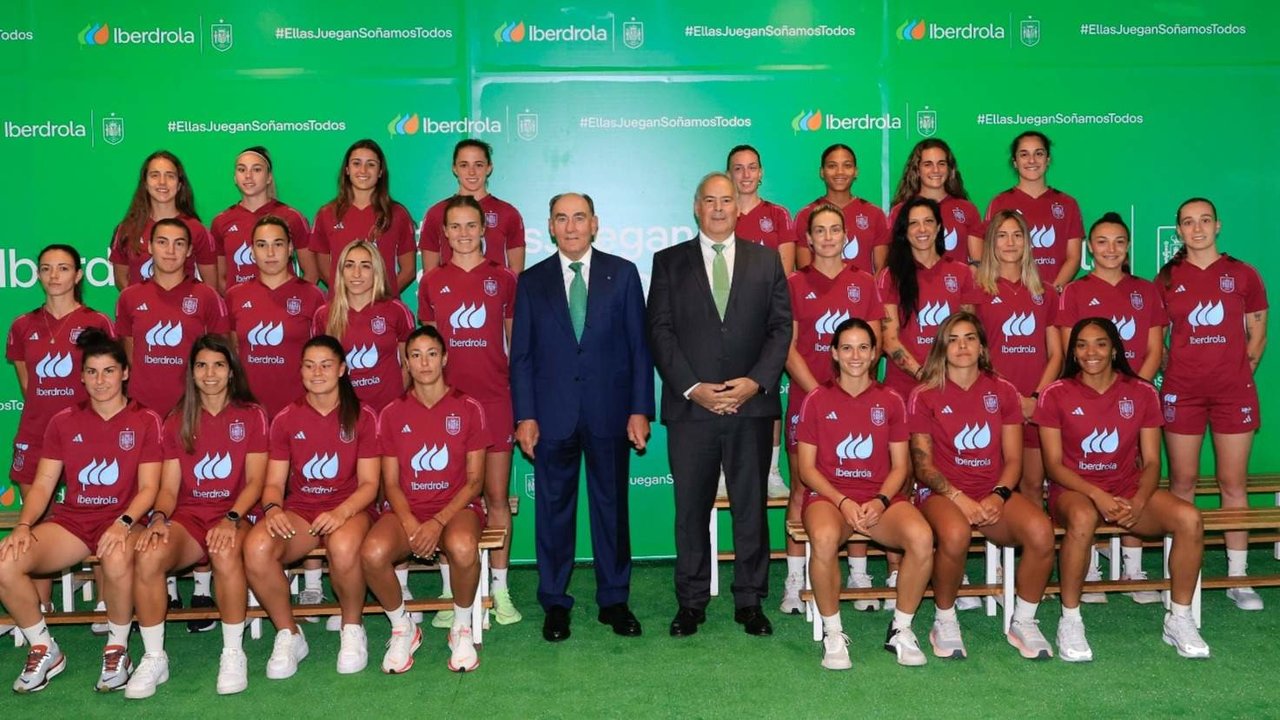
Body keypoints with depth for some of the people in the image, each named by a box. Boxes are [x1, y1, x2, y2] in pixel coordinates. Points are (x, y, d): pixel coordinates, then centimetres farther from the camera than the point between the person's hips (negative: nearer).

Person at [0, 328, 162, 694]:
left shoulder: (145, 421, 2)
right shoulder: (63, 422, 12)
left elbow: (148, 488, -3)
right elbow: (42, 485, 8)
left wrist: (123, 523, -22)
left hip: (122, 520, -3)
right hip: (71, 519, 4)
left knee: (117, 559, -40)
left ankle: (118, 649, -13)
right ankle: (45, 650, -1)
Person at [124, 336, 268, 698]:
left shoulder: (251, 415, 7)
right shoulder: (176, 421, 13)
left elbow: (255, 481, 0)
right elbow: (169, 488, 8)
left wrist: (232, 519, -18)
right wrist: (159, 518, -15)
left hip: (233, 514, -2)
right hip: (187, 515, 2)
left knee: (225, 553, -39)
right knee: (147, 556, -31)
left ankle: (233, 653, -20)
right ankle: (153, 658, -14)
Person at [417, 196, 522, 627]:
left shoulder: (503, 280, 6)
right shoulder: (432, 282, 8)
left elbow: (513, 342, 10)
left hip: (495, 398, 0)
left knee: (497, 497, 4)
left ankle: (499, 590, 14)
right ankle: (451, 593, 12)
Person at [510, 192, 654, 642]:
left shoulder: (622, 273, 5)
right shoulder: (532, 281, 7)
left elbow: (639, 345, 3)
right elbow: (521, 355, 5)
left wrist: (640, 409, -4)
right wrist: (525, 416, -3)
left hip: (610, 412, 0)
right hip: (552, 415, 1)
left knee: (612, 505, 8)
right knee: (554, 509, 7)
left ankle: (614, 601, 20)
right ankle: (555, 603, 19)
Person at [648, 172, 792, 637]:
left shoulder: (766, 261, 11)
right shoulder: (669, 263, 8)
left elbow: (781, 327, 6)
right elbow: (660, 332, 1)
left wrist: (757, 381, -8)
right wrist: (693, 388, -9)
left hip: (752, 405, 1)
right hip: (690, 406, -1)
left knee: (751, 506, 6)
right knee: (690, 508, 5)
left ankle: (750, 602, 16)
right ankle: (691, 603, 15)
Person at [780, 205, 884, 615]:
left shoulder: (864, 283, 9)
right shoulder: (794, 284, 5)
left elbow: (872, 344, 6)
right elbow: (788, 348, 0)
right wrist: (817, 390, -12)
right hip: (806, 397, -1)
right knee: (802, 487, 1)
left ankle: (859, 575, 12)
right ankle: (795, 579, 7)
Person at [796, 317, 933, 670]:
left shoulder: (890, 401, 11)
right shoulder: (816, 400, 5)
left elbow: (899, 465, 8)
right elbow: (806, 468, 2)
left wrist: (881, 501, -11)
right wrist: (843, 502, -13)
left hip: (881, 497, 2)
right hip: (828, 495, -2)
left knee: (922, 537, -30)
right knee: (824, 537, -38)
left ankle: (901, 629, -9)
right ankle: (833, 633, -17)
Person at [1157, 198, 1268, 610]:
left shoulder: (1243, 275, 6)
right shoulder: (1167, 279, 6)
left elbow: (1257, 333, 10)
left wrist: (1245, 368, 1)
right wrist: (1166, 367, 0)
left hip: (1233, 390, 0)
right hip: (1182, 391, 0)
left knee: (1233, 483, 2)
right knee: (1182, 482, 4)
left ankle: (1238, 577, 10)